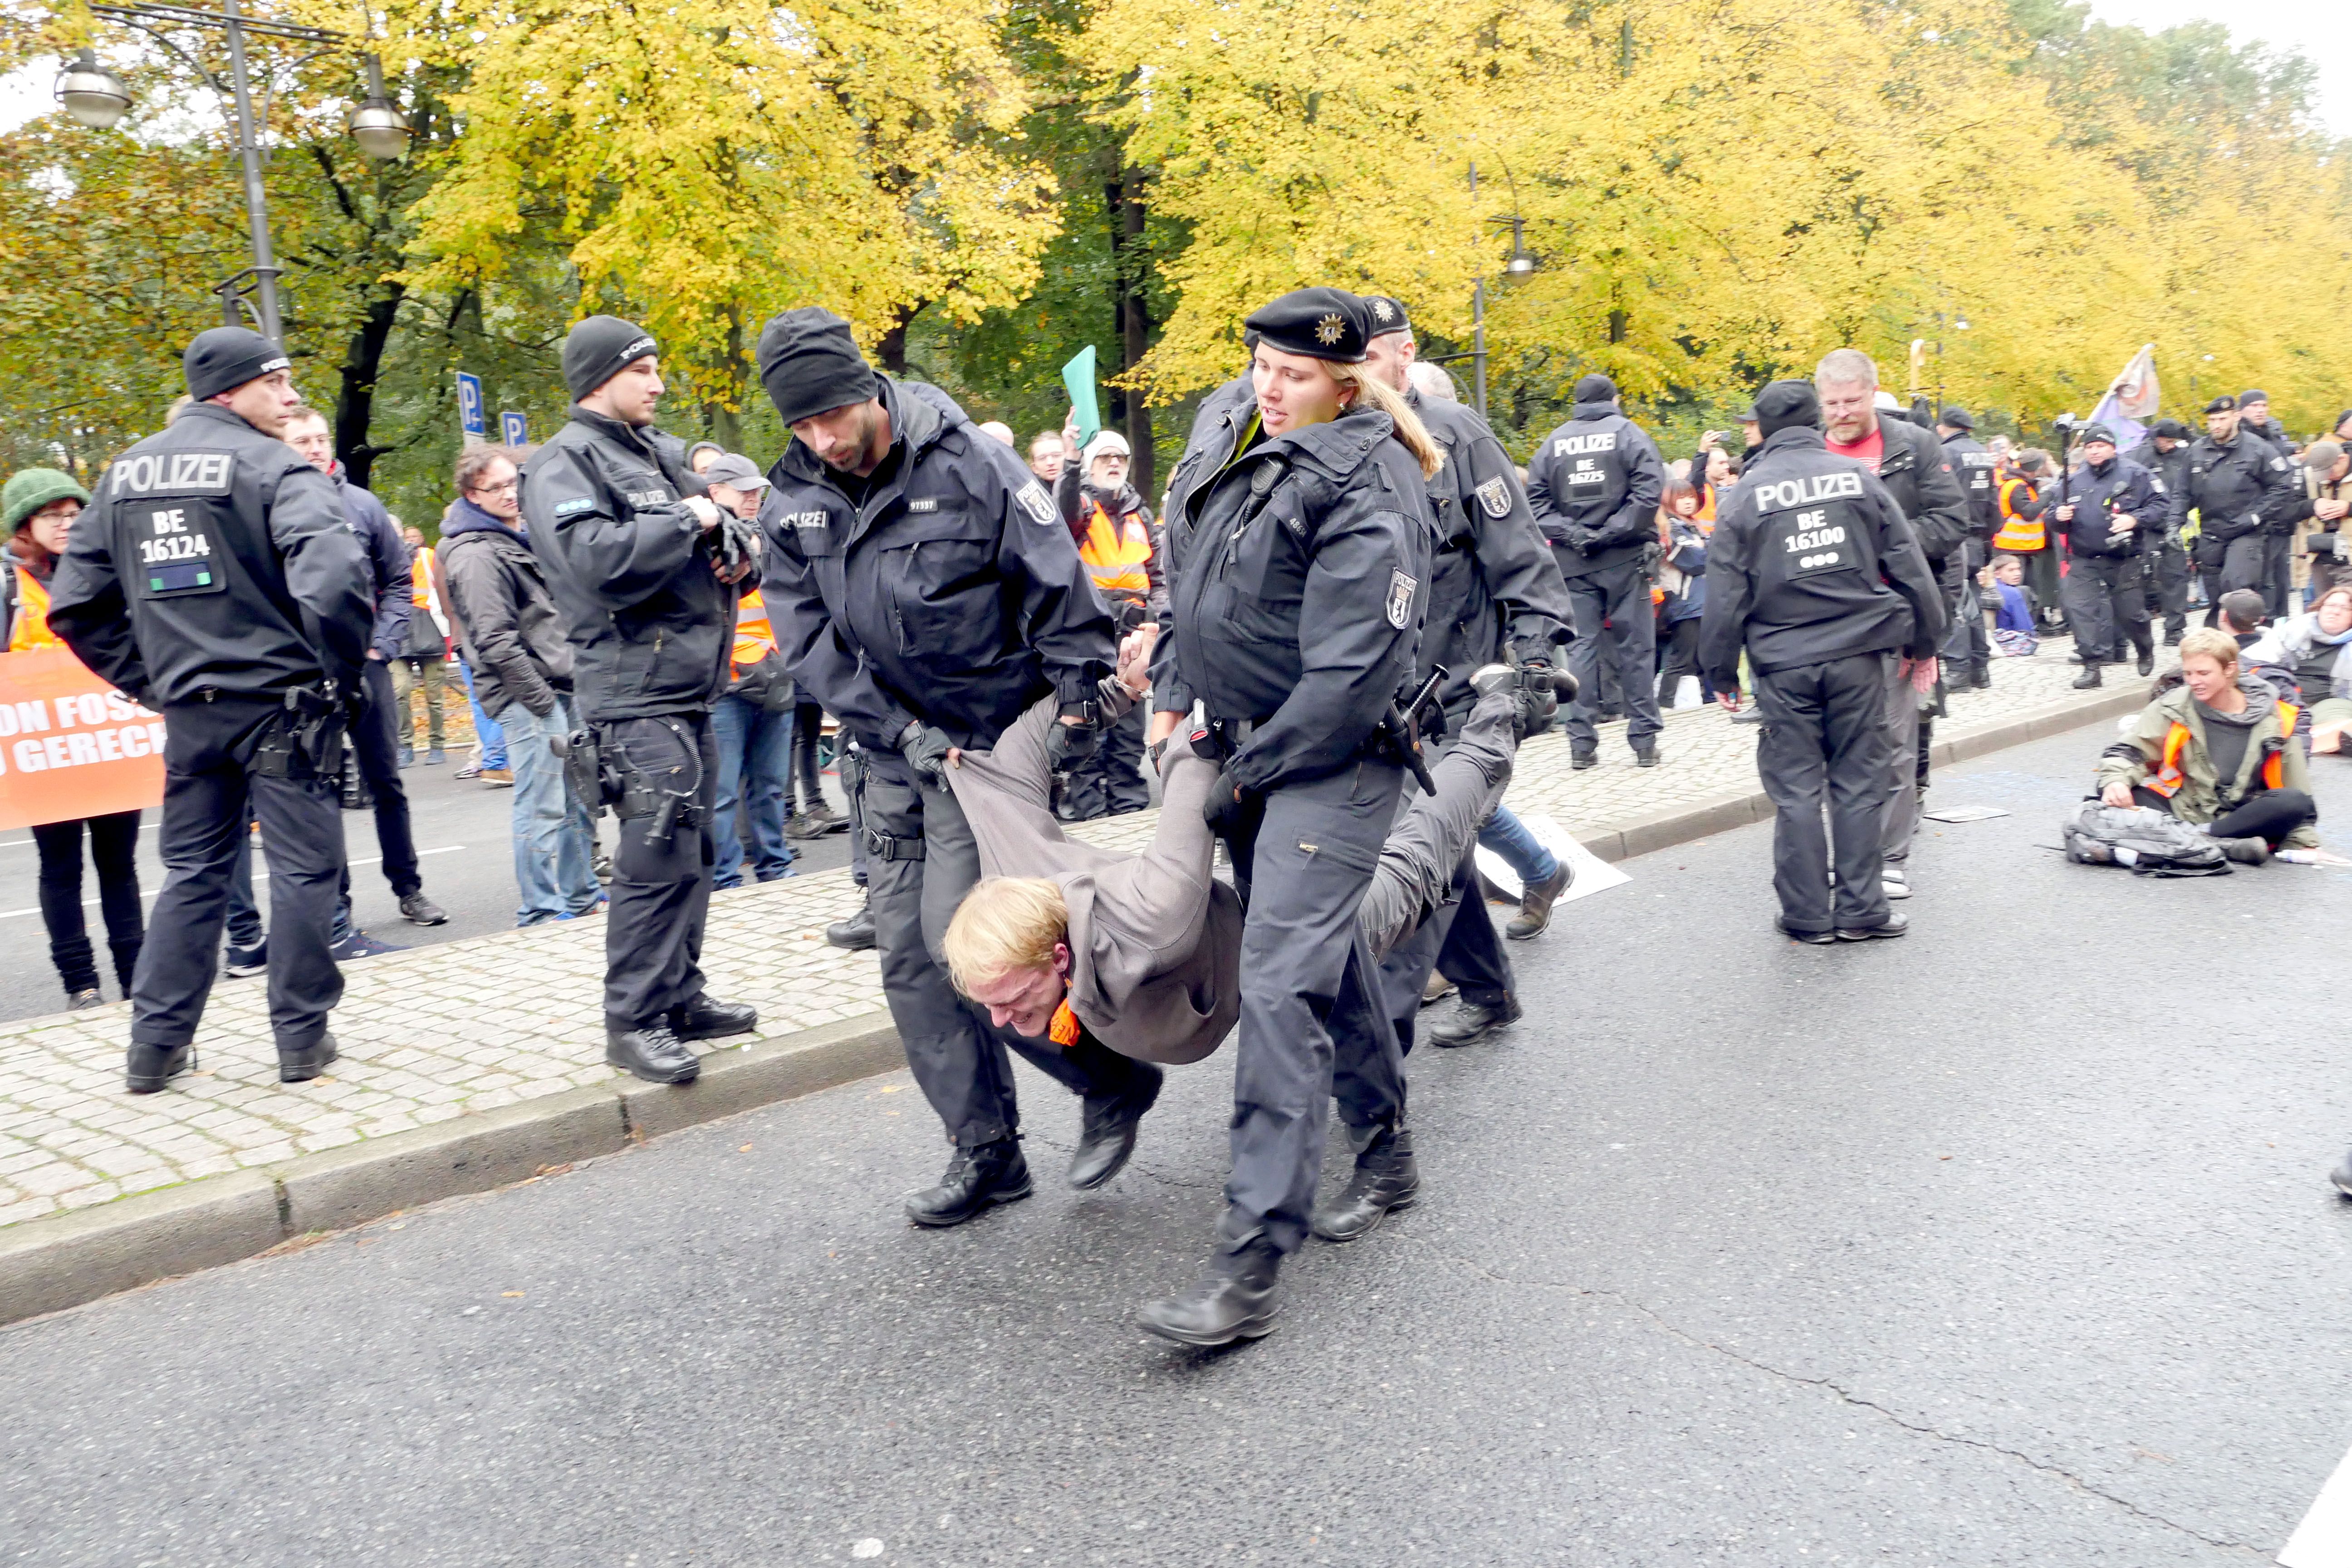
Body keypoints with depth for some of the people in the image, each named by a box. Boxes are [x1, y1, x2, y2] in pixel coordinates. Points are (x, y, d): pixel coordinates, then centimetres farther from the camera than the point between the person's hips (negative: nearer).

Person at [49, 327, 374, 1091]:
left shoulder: (127, 472, 10)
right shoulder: (273, 468, -11)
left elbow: (75, 604, 13)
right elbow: (334, 578, -27)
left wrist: (149, 683, 15)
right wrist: (340, 672, -12)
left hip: (190, 711, 6)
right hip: (281, 704, -6)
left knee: (193, 872, 15)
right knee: (303, 869, 5)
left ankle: (156, 1044, 18)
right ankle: (302, 1037, 11)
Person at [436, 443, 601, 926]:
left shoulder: (515, 542, 19)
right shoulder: (476, 555, -11)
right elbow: (496, 642, -18)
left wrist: (569, 693, 17)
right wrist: (541, 700, -18)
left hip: (558, 691, 10)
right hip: (528, 698, -10)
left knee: (577, 800, 16)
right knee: (543, 808, -7)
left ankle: (582, 896, 28)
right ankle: (540, 914, 1)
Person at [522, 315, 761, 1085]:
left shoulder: (656, 458, 20)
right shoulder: (564, 465, -6)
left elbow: (714, 538, 30)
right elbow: (596, 560, -24)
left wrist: (736, 550, 5)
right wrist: (687, 522, -13)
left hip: (691, 689, 9)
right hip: (636, 694, -9)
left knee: (693, 852, 13)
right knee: (658, 859, -11)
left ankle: (680, 996, 23)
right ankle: (634, 1020, -3)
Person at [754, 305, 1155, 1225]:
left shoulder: (968, 465, -12)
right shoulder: (792, 508, 2)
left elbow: (1060, 591, -7)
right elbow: (810, 641, -1)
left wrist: (1076, 702, -9)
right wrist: (902, 733, -11)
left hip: (992, 741, -6)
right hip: (893, 753, 6)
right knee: (908, 959, 5)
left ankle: (1115, 1080, 7)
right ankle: (985, 1154, 17)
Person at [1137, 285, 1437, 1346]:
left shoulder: (1368, 494, -18)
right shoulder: (1228, 439, 8)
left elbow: (1348, 679, -22)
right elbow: (1188, 579, 21)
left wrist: (1247, 772, -15)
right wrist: (1172, 695, 13)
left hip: (1331, 762, -9)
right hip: (1243, 747, 9)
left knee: (1281, 983, -16)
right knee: (1330, 950, 19)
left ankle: (1252, 1262, -15)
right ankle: (1385, 1151, 38)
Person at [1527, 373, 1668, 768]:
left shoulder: (1554, 442, 7)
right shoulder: (1626, 432, 0)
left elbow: (1535, 499, 1)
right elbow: (1650, 488, -12)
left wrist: (1569, 533, -5)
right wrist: (1613, 531, -11)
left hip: (1574, 563, 2)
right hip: (1624, 558, -2)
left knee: (1581, 646, 5)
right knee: (1635, 647, 4)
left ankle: (1581, 742, 2)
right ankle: (1644, 740, 6)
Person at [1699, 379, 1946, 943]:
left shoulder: (1746, 495, -1)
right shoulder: (1858, 477, 3)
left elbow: (1725, 594, -1)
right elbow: (1908, 564, 6)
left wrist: (1721, 673, 8)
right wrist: (1923, 642, 16)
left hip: (1783, 664, -1)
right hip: (1858, 655, 1)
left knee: (1797, 789, 5)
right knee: (1858, 781, 8)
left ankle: (1808, 915, 10)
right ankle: (1861, 908, 12)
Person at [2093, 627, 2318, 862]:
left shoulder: (2273, 719, 0)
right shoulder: (2175, 706, -1)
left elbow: (2298, 791, 6)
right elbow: (2129, 750, -1)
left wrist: (2305, 844, -1)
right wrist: (2116, 780, -23)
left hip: (2242, 818, 0)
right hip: (2184, 810, 0)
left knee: (2296, 802, -28)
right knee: (2116, 794, -27)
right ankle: (2225, 846, -37)